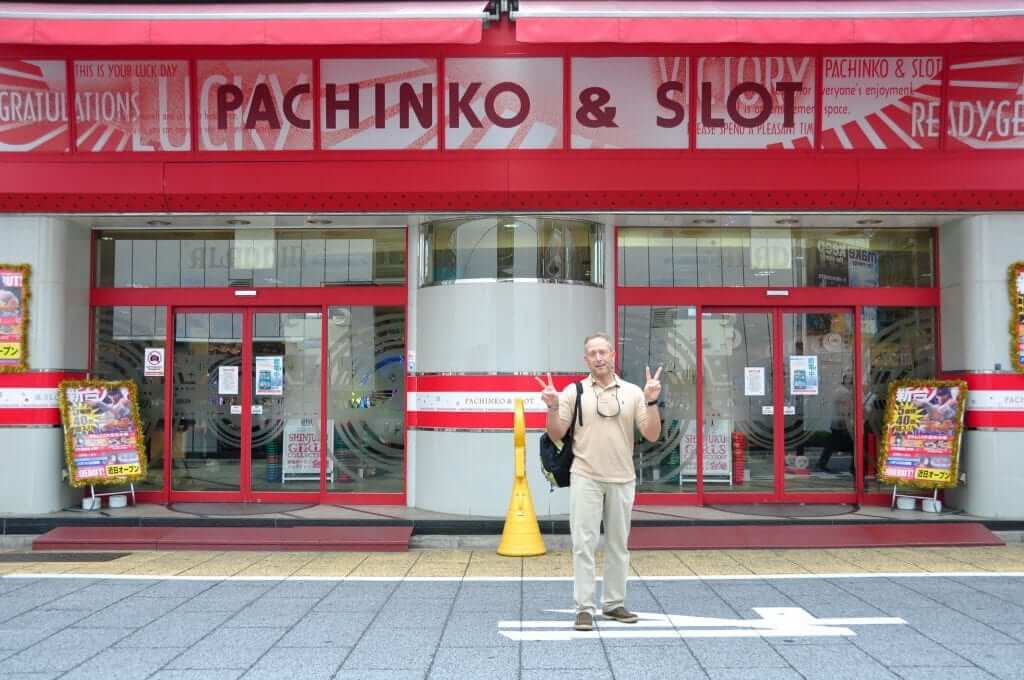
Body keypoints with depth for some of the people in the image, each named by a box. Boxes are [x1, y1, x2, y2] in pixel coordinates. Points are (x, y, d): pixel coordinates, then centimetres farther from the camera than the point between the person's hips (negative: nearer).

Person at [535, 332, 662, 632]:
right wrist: (553, 407, -14)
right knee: (584, 543, -4)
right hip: (585, 478, -2)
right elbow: (556, 435, 2)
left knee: (617, 544, 12)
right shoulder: (574, 391, 1)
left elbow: (652, 435, -1)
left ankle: (614, 603, 23)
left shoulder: (632, 392, 4)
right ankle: (584, 608, 1)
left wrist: (652, 402, -13)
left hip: (622, 480, 2)